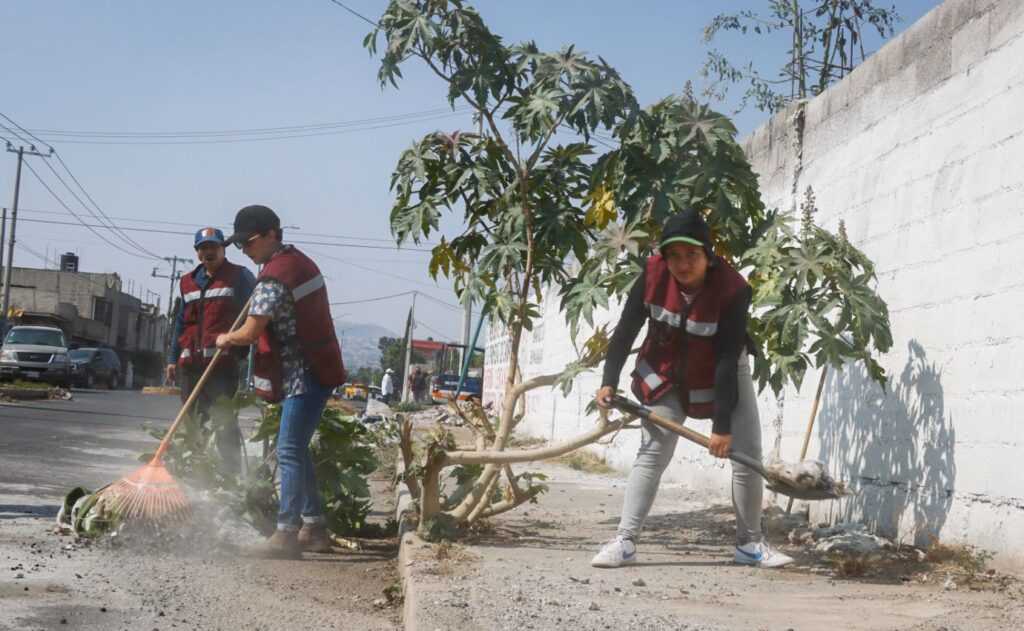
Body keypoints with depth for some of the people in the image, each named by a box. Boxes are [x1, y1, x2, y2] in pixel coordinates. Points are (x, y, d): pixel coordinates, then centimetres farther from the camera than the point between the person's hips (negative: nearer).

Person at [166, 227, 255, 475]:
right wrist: (173, 358, 16)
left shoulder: (239, 276, 0)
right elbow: (182, 322, 21)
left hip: (223, 362, -6)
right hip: (191, 362, 6)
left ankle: (233, 474, -4)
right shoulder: (188, 281, 16)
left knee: (225, 422, -8)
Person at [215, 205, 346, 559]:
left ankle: (286, 534, -10)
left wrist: (226, 339, -1)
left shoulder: (273, 278, -18)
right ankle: (314, 527, 20)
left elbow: (250, 333, -20)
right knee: (296, 450, 15)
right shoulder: (300, 261, 13)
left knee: (289, 453, -10)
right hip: (316, 368, 10)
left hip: (304, 374, -10)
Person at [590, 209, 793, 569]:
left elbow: (728, 360, -27)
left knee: (747, 456, -3)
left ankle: (749, 544, 13)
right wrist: (609, 381, -15)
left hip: (721, 377, -1)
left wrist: (722, 426, -27)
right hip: (667, 376, 1)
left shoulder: (732, 289, -29)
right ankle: (625, 542, -6)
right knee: (651, 454, -6)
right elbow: (626, 329, -10)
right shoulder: (654, 275, -22)